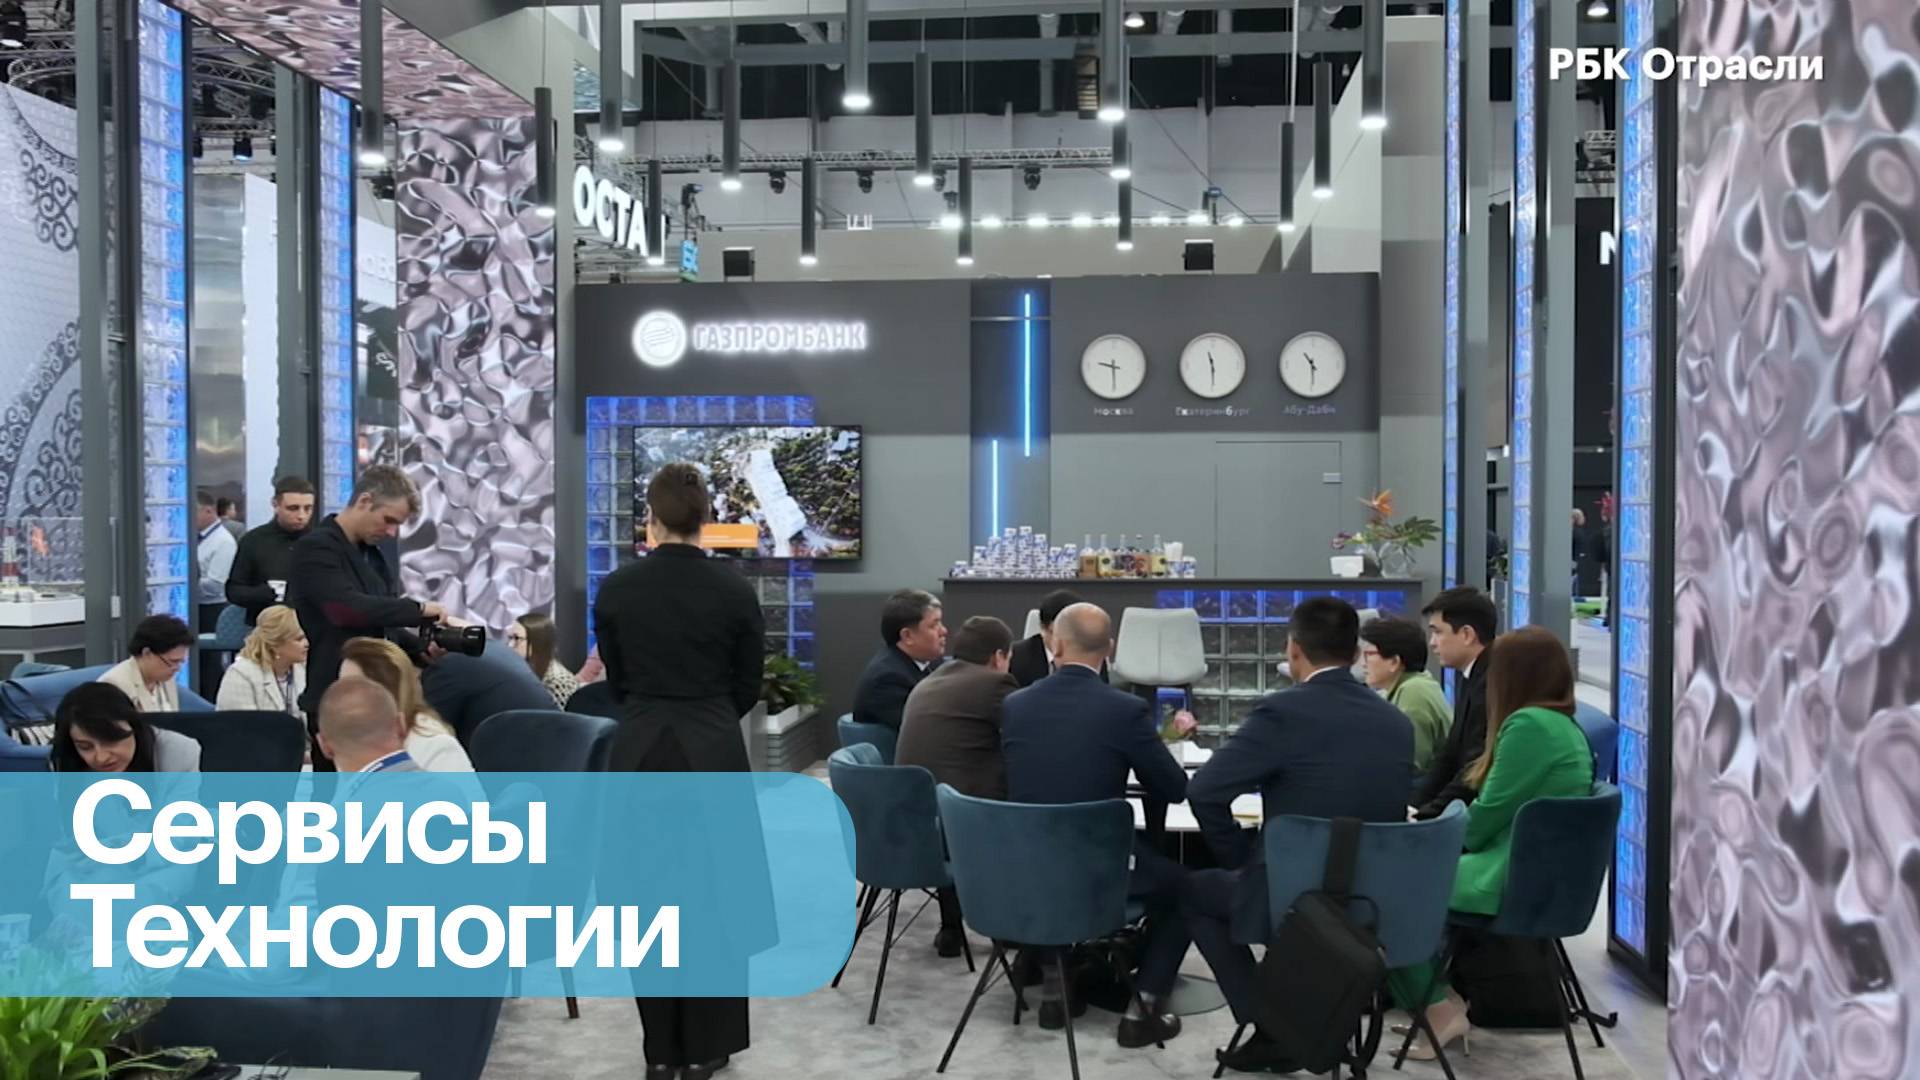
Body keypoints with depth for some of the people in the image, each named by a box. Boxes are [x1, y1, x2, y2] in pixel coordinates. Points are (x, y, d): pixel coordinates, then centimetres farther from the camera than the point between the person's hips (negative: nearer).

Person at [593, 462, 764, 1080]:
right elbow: (749, 688, 3)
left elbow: (617, 682, 8)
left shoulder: (616, 589, -2)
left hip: (639, 754, 1)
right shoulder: (735, 590, -6)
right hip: (714, 755, -1)